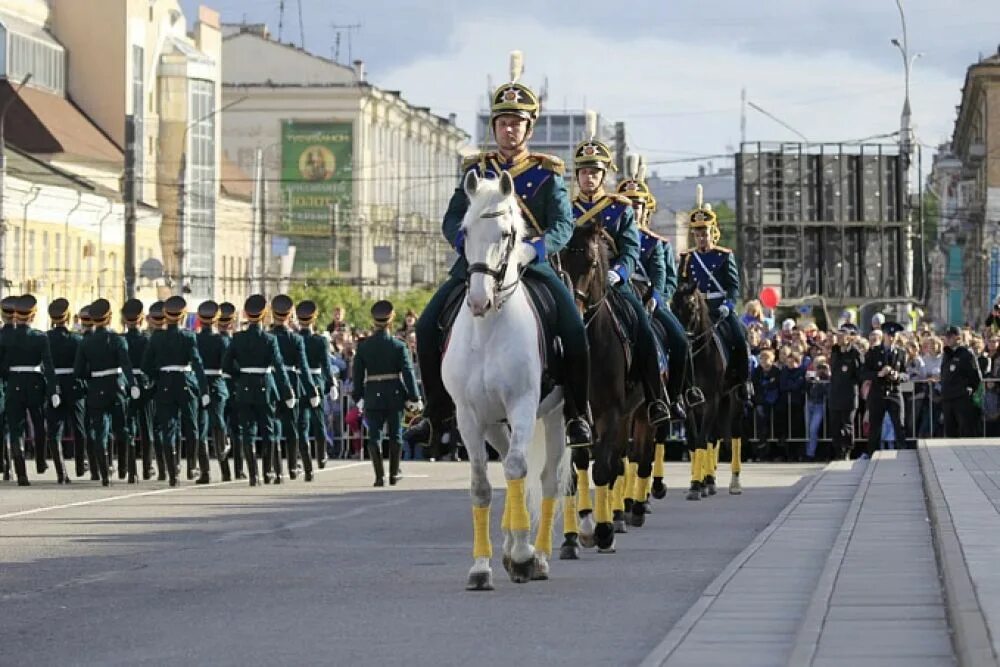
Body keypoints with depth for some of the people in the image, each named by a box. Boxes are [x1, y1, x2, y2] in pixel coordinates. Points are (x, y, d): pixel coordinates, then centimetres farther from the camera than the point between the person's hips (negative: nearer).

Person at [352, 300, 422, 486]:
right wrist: (414, 397, -5)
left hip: (373, 396, 0)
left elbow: (358, 373, 2)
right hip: (395, 394, 0)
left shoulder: (363, 346, -2)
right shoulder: (398, 346, -7)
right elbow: (407, 372, -8)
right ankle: (394, 474, 19)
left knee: (374, 436, 3)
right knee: (394, 435, 13)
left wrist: (359, 397, 11)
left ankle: (379, 476, -7)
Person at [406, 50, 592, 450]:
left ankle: (578, 413, -6)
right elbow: (452, 218, 6)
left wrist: (537, 247, -26)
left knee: (575, 331, -22)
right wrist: (464, 239, -18)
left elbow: (564, 226, -4)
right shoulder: (476, 171, 12)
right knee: (427, 326, -13)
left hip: (532, 263, -2)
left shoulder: (546, 173, 5)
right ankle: (438, 409, 1)